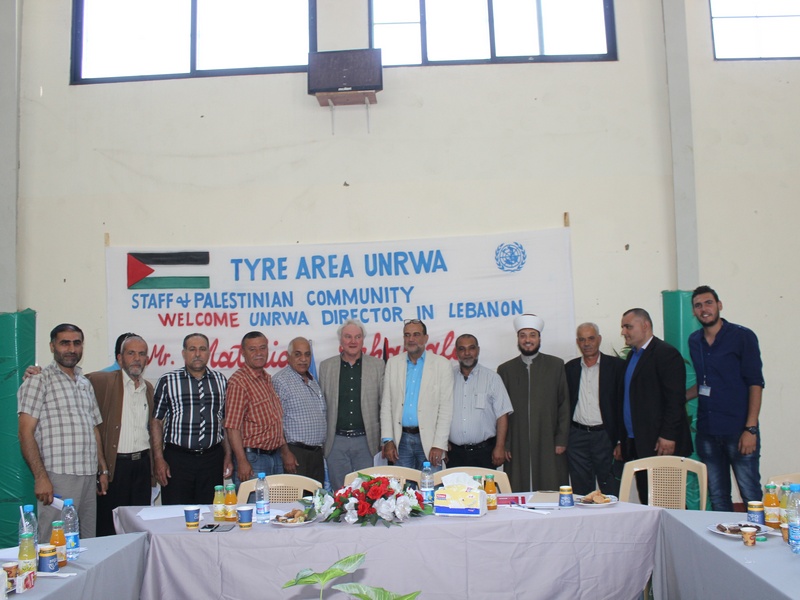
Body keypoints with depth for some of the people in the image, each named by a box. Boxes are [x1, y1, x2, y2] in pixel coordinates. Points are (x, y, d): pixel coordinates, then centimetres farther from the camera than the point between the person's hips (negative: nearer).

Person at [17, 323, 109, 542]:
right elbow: (25, 432, -9)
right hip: (58, 477, -6)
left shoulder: (86, 383, 18)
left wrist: (103, 470, 16)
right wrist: (40, 477, -15)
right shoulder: (39, 381, -3)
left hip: (89, 476, 6)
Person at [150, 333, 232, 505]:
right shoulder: (167, 381, 2)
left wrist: (228, 456, 8)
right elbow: (156, 422, 1)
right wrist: (159, 459, -5)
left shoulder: (220, 381, 10)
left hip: (212, 458, 2)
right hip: (177, 458, -2)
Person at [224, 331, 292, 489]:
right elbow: (232, 427, -18)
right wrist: (242, 462, -21)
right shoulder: (238, 381, -12)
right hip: (253, 458, -8)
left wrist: (285, 452, 18)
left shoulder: (267, 378, 14)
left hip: (275, 457, 8)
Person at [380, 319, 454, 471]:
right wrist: (388, 440, 0)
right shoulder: (393, 363, 7)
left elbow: (446, 408, -4)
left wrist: (439, 445, -10)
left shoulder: (441, 364, -1)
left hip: (428, 439, -2)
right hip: (401, 439, 2)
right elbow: (386, 404, 7)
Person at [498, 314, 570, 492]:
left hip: (549, 446, 0)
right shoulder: (505, 369, 10)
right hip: (517, 449, 1)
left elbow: (564, 405, 6)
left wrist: (562, 440, -1)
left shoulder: (556, 365, 8)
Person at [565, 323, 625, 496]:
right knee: (581, 494, 7)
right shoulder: (569, 368, 10)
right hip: (577, 438, 3)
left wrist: (620, 441, -8)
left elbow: (623, 403, -2)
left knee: (612, 494, 0)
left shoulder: (616, 366, 1)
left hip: (605, 436, -3)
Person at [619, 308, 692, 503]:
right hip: (637, 446, 8)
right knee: (646, 501, 8)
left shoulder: (666, 353, -8)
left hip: (661, 445, -8)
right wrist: (623, 442, 17)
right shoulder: (631, 357, 18)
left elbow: (675, 398, -15)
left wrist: (667, 436, -19)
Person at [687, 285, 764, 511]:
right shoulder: (694, 341, 12)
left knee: (750, 495, -3)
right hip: (707, 431, 5)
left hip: (738, 430, -5)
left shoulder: (742, 336, -4)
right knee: (717, 497, 11)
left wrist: (750, 428, -15)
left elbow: (755, 383, -8)